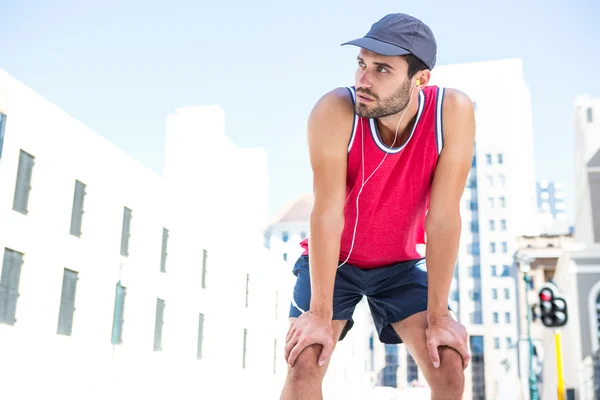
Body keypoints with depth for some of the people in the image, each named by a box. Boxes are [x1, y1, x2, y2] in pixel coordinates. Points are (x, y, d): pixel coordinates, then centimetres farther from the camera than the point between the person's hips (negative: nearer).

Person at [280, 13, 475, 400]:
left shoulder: (453, 112, -26)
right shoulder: (335, 111, -29)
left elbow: (443, 217, -23)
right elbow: (326, 213, -28)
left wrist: (438, 317, -19)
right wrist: (321, 315, -26)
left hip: (401, 264, 1)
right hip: (332, 259, -1)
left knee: (450, 368, -10)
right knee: (305, 362, -16)